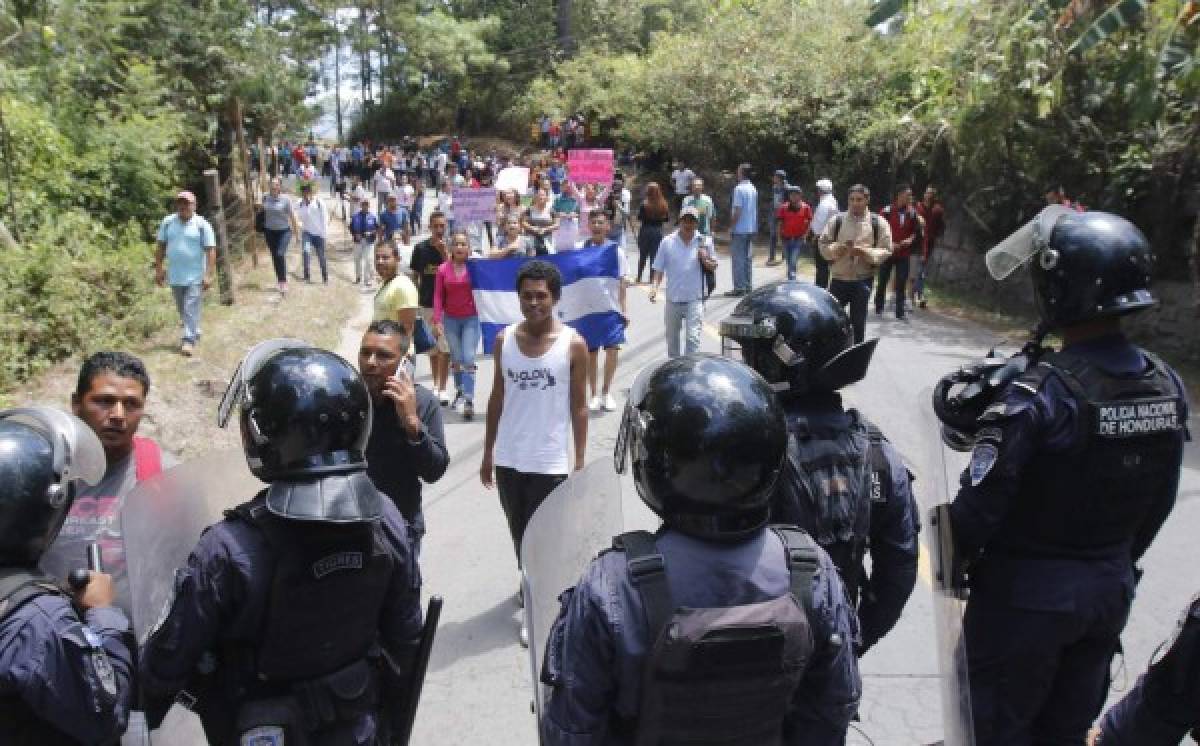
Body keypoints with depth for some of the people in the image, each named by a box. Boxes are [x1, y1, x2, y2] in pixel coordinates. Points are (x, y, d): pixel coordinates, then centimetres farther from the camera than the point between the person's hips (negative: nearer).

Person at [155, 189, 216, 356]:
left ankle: (189, 340, -6)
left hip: (195, 276, -5)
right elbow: (161, 247, 11)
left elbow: (210, 250, -9)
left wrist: (208, 275, -14)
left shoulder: (202, 225, -7)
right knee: (182, 310, 14)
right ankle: (194, 334, 30)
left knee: (191, 309, -9)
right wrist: (158, 269, 9)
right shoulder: (167, 222, 5)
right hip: (175, 276, 5)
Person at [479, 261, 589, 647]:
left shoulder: (573, 344, -10)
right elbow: (497, 398, 7)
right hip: (508, 457, 4)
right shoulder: (503, 340, -1)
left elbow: (579, 407, -5)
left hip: (550, 461, -4)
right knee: (518, 530, 19)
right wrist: (487, 453, 9)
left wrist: (580, 464, -5)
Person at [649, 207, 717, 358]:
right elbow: (658, 269, 4)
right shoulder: (668, 242, 1)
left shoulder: (703, 242, 0)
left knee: (692, 337, -13)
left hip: (694, 299, -2)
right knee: (672, 339, 18)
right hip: (672, 299, 2)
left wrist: (704, 258, -12)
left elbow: (713, 266, 9)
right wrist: (654, 287, -10)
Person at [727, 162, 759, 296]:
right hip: (751, 229, 8)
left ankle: (739, 287, -3)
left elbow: (737, 211, -18)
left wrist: (731, 227, -12)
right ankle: (748, 285, 17)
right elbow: (754, 209, 14)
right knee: (748, 257, 13)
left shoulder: (739, 189, -15)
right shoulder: (753, 189, 10)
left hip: (739, 229, -8)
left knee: (737, 259, -3)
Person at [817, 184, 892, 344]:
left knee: (858, 322, 6)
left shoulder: (878, 223, -2)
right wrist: (836, 249, -19)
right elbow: (822, 244, 2)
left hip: (863, 281, -1)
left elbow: (886, 250, -4)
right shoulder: (837, 220, 1)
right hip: (838, 279, 1)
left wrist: (866, 252, -21)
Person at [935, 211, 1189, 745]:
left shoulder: (1039, 394, -26)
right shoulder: (1167, 386, -5)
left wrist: (954, 561, -4)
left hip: (1029, 593, -6)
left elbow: (982, 503, -23)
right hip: (1113, 589, 6)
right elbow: (1159, 503, 6)